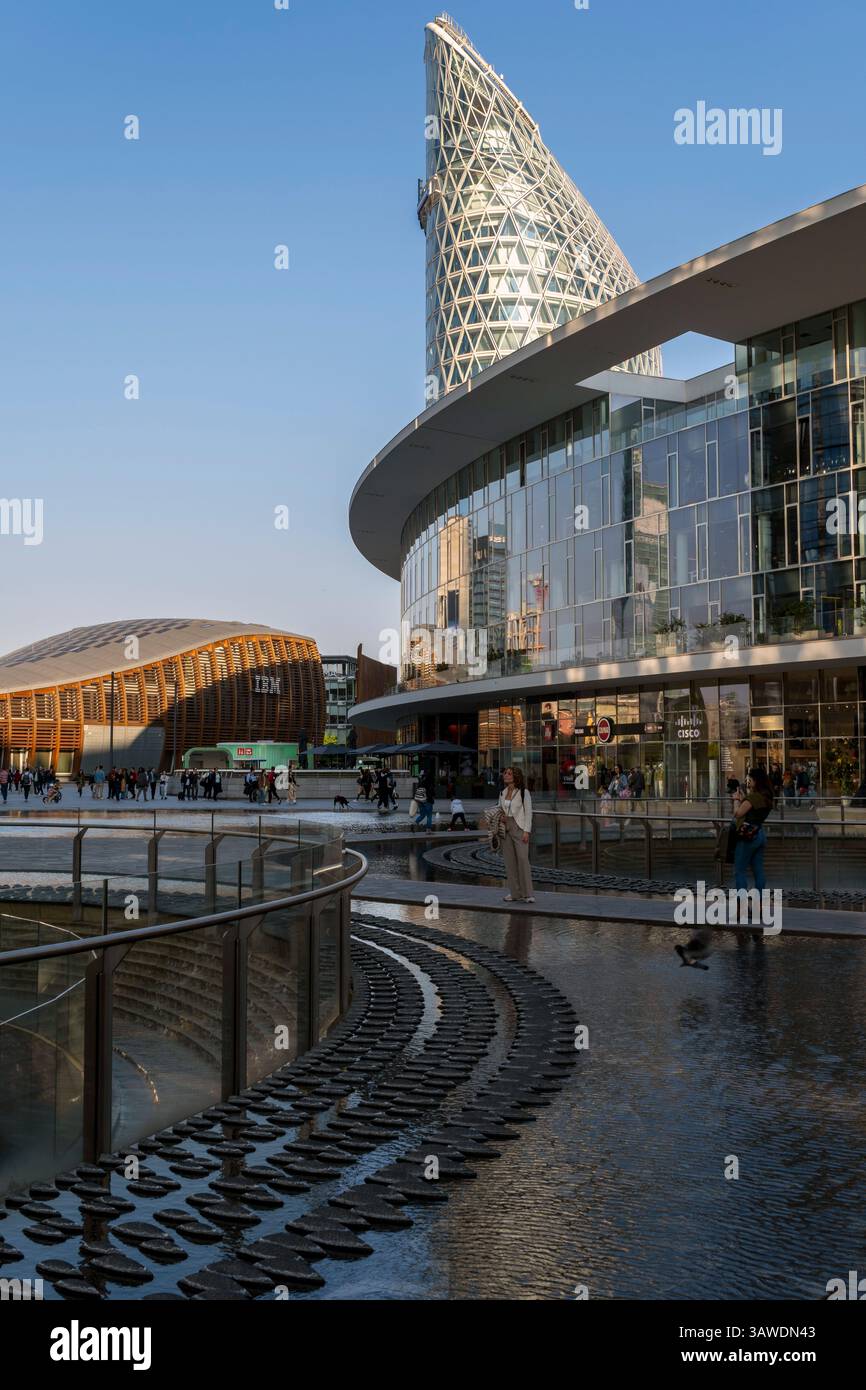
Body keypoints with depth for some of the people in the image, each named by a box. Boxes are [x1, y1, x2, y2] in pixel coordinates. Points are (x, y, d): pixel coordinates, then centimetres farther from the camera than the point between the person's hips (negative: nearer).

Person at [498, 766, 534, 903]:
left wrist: (526, 831, -15)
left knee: (523, 859, -11)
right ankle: (514, 893, 10)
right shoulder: (503, 793, 13)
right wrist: (501, 817, 0)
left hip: (519, 828, -6)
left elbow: (528, 812, -7)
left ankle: (527, 894, -9)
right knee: (509, 861, 4)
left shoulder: (523, 792, -5)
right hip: (506, 829, 6)